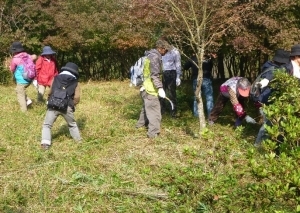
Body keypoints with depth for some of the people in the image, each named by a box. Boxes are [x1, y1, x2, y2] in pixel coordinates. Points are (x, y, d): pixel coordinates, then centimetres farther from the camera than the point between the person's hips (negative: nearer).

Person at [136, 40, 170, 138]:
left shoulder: (151, 55, 15)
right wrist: (160, 88, -29)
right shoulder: (155, 57, -17)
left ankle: (141, 123, 41)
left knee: (147, 106, 26)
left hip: (146, 87, 10)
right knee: (154, 109, -10)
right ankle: (153, 132, -13)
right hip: (150, 89, -10)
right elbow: (154, 75, -24)